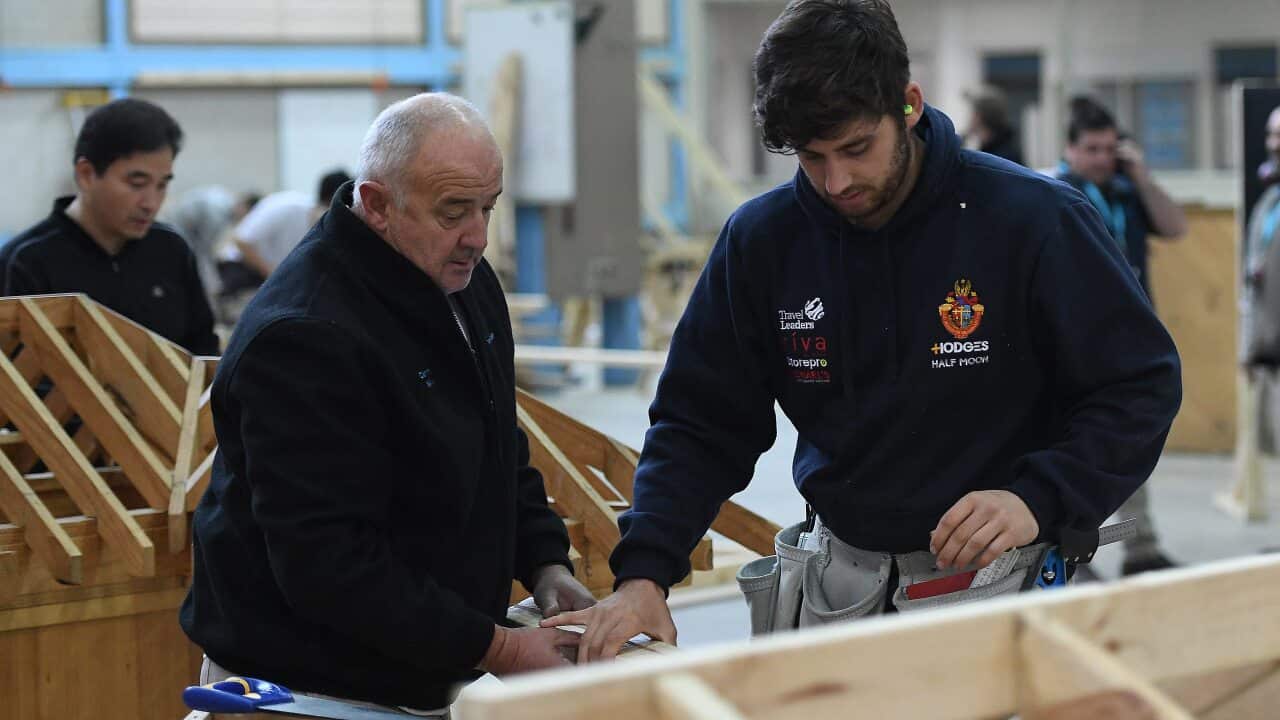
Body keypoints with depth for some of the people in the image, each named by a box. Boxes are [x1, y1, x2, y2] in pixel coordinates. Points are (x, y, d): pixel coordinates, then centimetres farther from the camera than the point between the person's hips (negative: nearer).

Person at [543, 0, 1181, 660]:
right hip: (840, 575, 3)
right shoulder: (761, 239, -3)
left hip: (1001, 579, -3)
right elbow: (699, 424, 1)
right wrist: (643, 574, -13)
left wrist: (1039, 500, -23)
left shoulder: (1032, 220, -14)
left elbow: (1142, 387, -7)